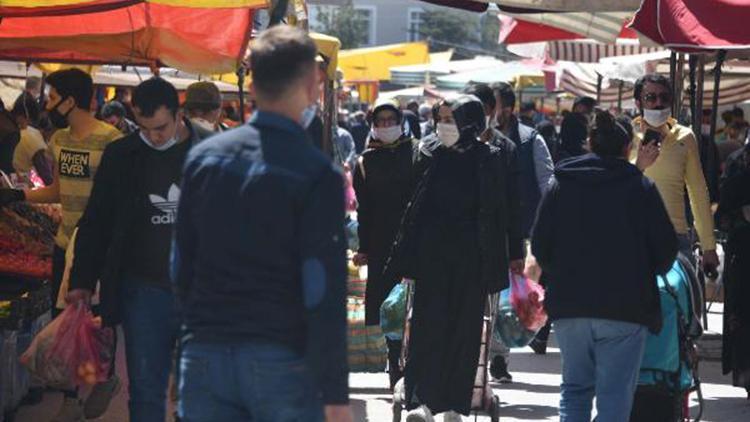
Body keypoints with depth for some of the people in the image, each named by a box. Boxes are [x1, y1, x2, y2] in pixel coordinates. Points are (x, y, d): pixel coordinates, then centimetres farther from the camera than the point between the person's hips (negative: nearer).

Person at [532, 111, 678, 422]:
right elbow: (666, 248, -1)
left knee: (575, 387, 16)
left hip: (569, 306, 3)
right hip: (625, 308, -3)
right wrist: (645, 277, 18)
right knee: (615, 394, 0)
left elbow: (540, 247, 5)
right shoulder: (641, 187, -2)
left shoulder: (560, 184, 5)